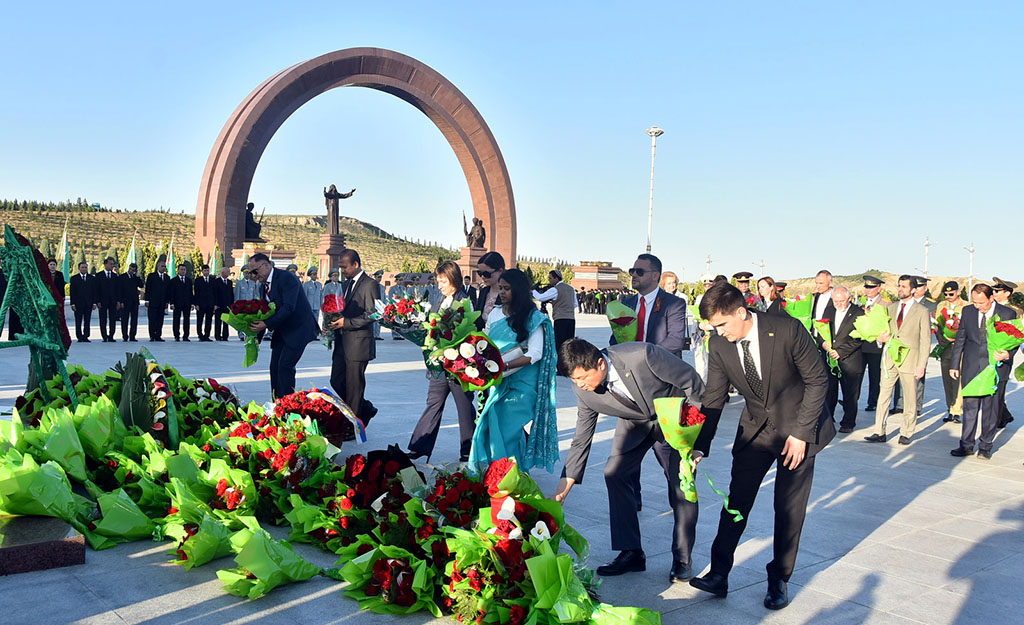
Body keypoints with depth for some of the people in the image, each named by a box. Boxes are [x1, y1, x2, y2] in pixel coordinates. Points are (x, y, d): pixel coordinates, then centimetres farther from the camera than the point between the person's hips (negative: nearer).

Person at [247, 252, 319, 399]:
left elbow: (288, 307, -27)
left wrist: (267, 324, -29)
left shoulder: (287, 277, -18)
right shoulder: (263, 286, 9)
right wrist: (256, 333, -4)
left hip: (298, 329, -9)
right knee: (274, 367, 6)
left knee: (285, 366, -16)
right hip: (281, 331, 9)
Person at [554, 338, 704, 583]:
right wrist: (562, 490, -12)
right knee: (615, 473, -9)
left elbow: (691, 381, -23)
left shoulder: (642, 356, -38)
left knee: (681, 482, -9)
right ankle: (630, 552, 3)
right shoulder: (583, 390, -21)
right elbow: (581, 441, -10)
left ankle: (682, 558, 8)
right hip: (635, 422, 4)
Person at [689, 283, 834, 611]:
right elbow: (713, 399, -5)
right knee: (736, 501, 0)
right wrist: (700, 447, -13)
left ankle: (779, 580, 18)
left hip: (798, 428, -3)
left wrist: (800, 433, -15)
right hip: (755, 428, 3)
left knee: (789, 508, 2)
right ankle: (719, 575, 8)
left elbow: (817, 380, -14)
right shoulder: (719, 344, -12)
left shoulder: (788, 330, -24)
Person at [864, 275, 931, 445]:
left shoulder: (922, 311, -1)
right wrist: (881, 337, -1)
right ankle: (879, 432, 5)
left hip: (909, 360, -4)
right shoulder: (890, 308, 12)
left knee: (910, 399, 4)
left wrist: (921, 365, -9)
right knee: (883, 396, 1)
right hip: (889, 359, 4)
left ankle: (906, 433, 15)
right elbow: (881, 327, 23)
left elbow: (925, 340, -3)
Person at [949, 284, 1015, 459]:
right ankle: (966, 445, 14)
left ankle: (985, 446, 16)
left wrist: (1007, 354, -20)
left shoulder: (1007, 314, -4)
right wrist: (955, 364, 10)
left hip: (995, 365, -2)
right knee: (970, 405, 5)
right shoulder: (968, 311, 5)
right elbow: (960, 339, 11)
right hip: (971, 366, 2)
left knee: (991, 407, 4)